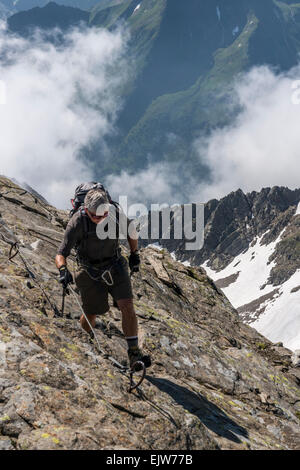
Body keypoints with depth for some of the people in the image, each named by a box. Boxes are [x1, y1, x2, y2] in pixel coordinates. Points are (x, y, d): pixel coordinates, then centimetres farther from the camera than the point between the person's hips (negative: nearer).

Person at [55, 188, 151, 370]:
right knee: (91, 315, 5)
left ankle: (134, 352, -3)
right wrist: (63, 270, -45)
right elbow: (61, 254, -26)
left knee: (127, 305, -12)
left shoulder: (116, 213, -16)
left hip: (115, 266, 2)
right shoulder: (77, 222, -25)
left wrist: (135, 254, 14)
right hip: (90, 272, -2)